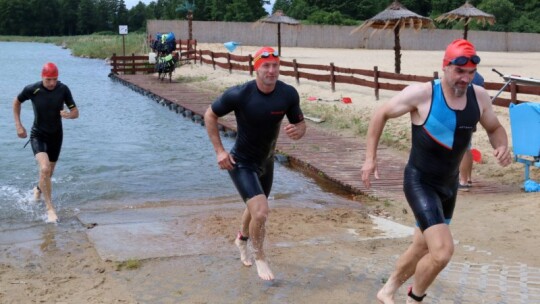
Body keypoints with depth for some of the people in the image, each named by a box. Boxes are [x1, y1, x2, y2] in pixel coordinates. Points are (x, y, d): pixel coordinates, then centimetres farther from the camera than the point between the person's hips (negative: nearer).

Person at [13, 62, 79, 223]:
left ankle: (38, 189, 52)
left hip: (56, 136, 3)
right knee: (44, 169, -26)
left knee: (48, 173, 17)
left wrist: (68, 115, -30)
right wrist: (18, 125, -1)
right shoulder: (32, 89, -16)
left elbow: (76, 112, -6)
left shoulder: (63, 89, -12)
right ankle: (50, 208, -17)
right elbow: (16, 102, 4)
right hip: (38, 135, -3)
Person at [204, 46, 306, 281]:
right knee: (261, 212, -20)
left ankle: (242, 239, 57)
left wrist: (298, 131, -28)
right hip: (241, 163, -5)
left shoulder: (288, 94, -17)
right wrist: (219, 150, -16)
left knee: (255, 208, 25)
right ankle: (259, 257, 8)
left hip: (266, 162, 5)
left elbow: (300, 123, -3)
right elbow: (210, 115, -11)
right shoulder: (240, 94, -25)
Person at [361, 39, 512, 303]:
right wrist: (370, 158, -8)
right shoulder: (421, 94, -20)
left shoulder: (479, 96, -6)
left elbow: (494, 128, 12)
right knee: (442, 251, -20)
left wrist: (502, 147, -12)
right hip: (419, 182, -7)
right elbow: (381, 114, -7)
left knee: (422, 247, 22)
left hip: (449, 184, 7)